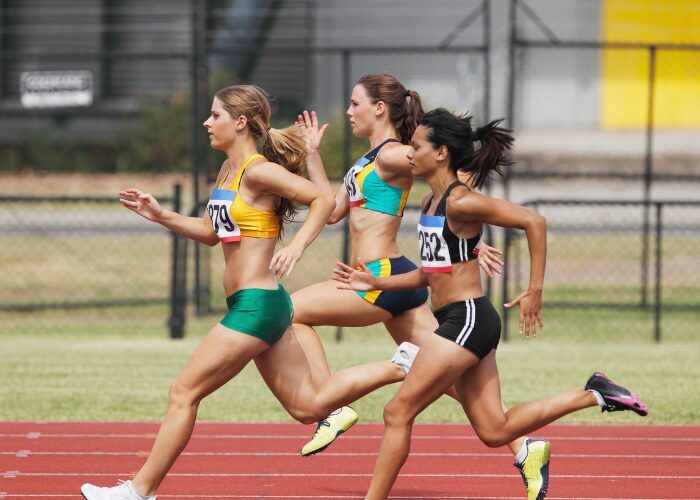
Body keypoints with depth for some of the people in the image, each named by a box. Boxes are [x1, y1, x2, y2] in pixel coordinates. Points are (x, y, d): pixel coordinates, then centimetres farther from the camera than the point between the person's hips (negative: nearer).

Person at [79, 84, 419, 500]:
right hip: (258, 306, 10)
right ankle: (401, 366, 13)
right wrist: (160, 216, 13)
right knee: (310, 406, 13)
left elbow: (323, 199, -17)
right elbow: (211, 232, 23)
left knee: (184, 393, -4)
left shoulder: (258, 171, -14)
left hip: (256, 305, -10)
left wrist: (297, 247, -29)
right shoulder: (229, 170, 14)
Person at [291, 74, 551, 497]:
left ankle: (333, 408, -7)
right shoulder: (371, 160, 18)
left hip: (384, 276, -10)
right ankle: (524, 448, -1)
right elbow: (333, 210, 24)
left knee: (291, 310, -3)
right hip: (385, 279, 10)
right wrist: (312, 154, 24)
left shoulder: (392, 156, -10)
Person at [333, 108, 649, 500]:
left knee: (398, 413, -6)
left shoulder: (460, 202, -15)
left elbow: (534, 222, -18)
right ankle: (592, 395, 15)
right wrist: (376, 283, 13)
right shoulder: (433, 201, 14)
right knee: (495, 431, 10)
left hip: (467, 320, -10)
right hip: (461, 321, 10)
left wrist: (536, 291, -17)